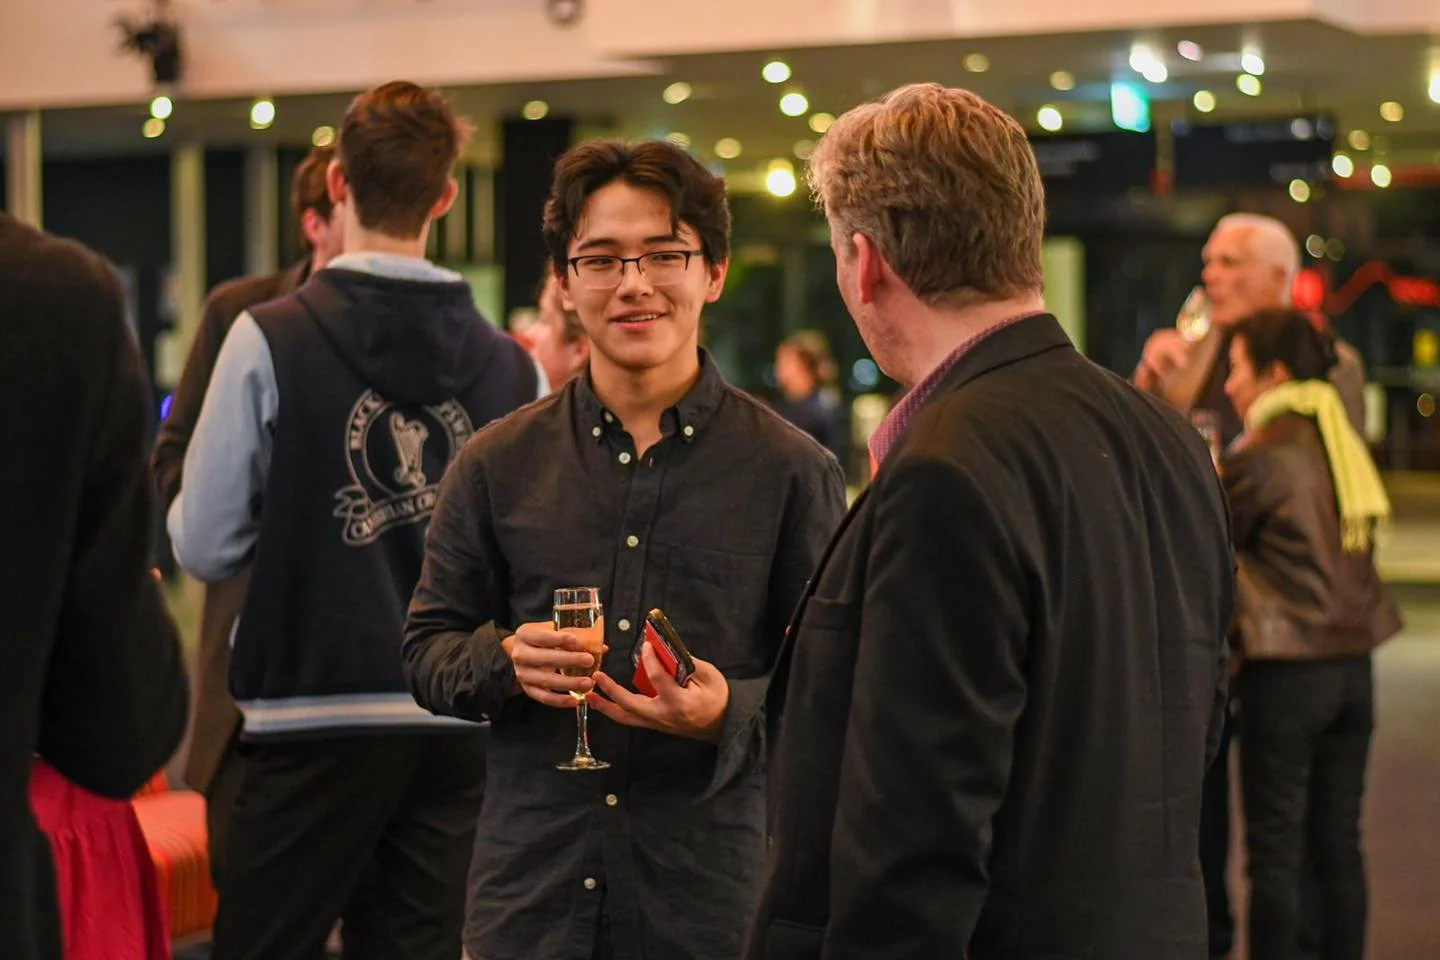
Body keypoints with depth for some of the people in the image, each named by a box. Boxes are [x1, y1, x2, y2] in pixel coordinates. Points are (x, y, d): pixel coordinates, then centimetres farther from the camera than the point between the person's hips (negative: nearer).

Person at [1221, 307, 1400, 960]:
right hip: (1353, 665, 7)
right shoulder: (1342, 444, 8)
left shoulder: (1261, 458, -13)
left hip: (1285, 670, -6)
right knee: (1339, 845, 12)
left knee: (1274, 851, 1)